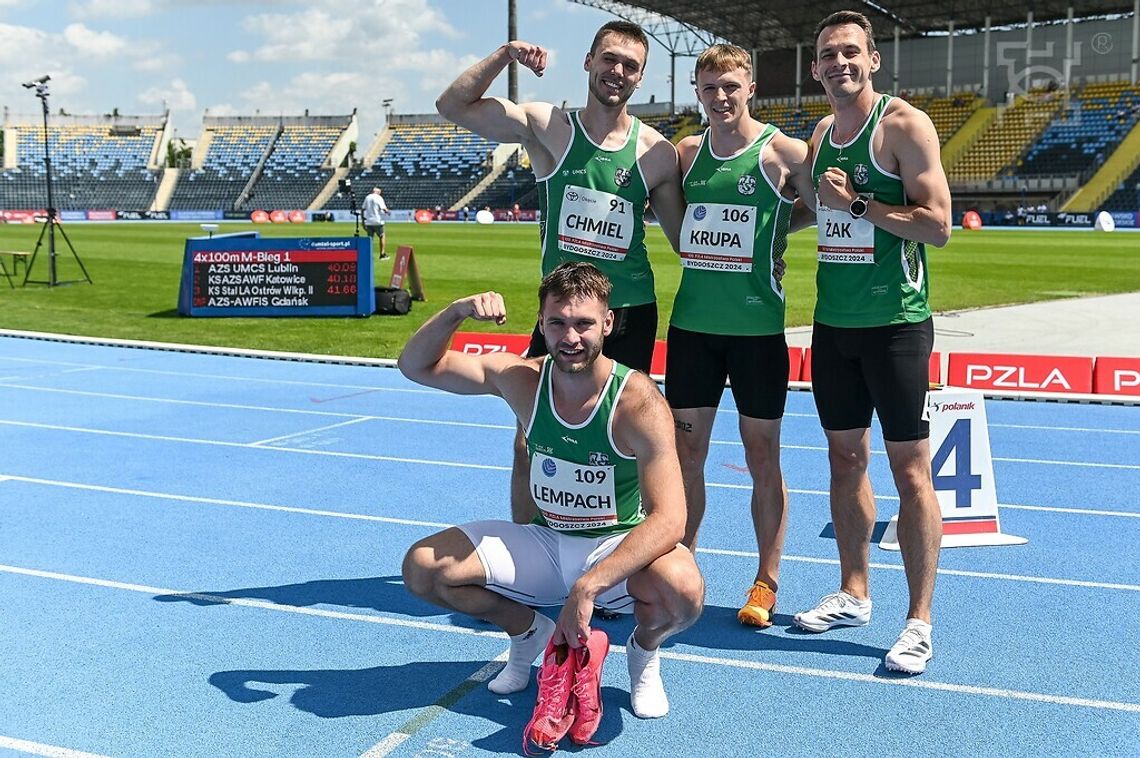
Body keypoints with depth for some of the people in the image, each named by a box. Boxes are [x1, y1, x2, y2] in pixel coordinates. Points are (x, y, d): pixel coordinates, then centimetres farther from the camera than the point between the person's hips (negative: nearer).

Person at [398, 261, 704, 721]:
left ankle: (644, 651, 3)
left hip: (619, 547, -4)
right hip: (545, 542, 4)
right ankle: (528, 632, 14)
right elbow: (415, 366, -2)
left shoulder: (638, 401, -23)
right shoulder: (521, 380, -10)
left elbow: (669, 520, -31)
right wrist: (456, 312, -23)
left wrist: (587, 587, -40)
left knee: (682, 591, -36)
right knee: (423, 567, -13)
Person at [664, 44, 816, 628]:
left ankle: (766, 583, 17)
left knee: (762, 457, 5)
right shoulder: (685, 153, 7)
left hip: (758, 326, -4)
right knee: (685, 451, 8)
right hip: (692, 322, 4)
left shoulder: (783, 152, -5)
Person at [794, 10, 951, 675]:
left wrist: (857, 203, -17)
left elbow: (937, 225, -17)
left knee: (910, 468, -3)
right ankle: (854, 595, 26)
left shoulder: (905, 124, -9)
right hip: (833, 322, 7)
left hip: (895, 322, -7)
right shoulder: (820, 135, 13)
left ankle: (920, 621, 4)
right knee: (845, 459, 13)